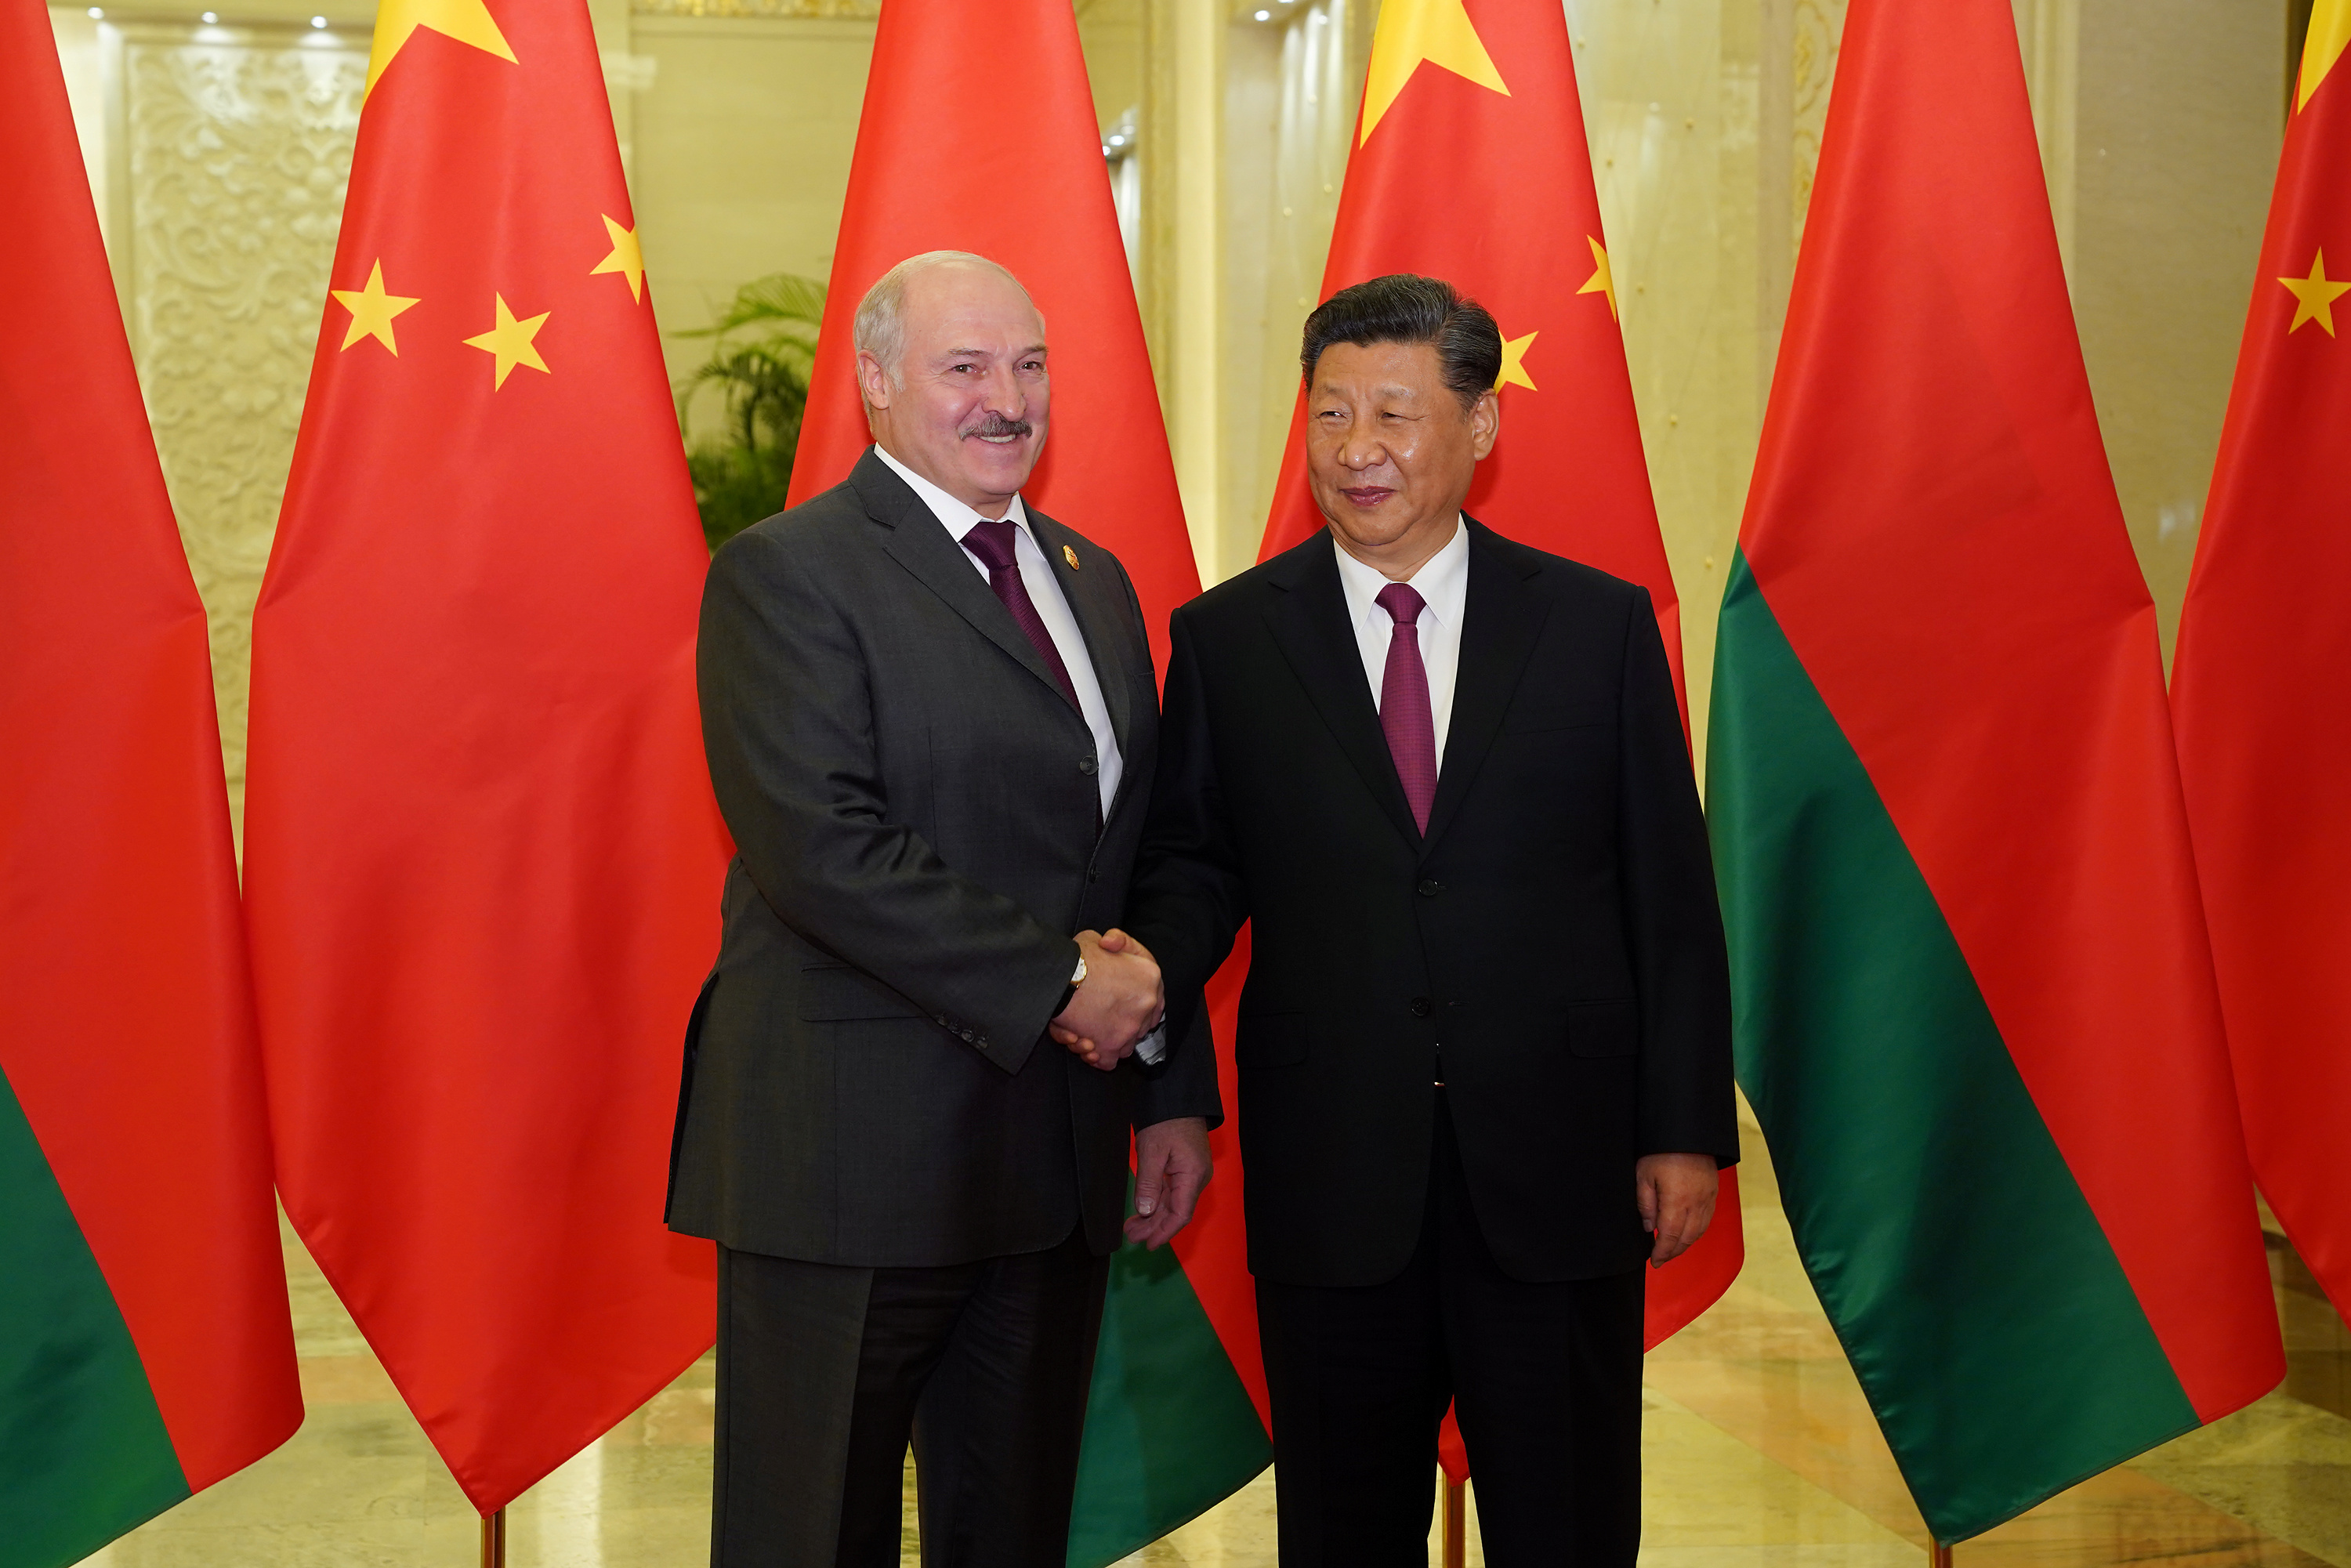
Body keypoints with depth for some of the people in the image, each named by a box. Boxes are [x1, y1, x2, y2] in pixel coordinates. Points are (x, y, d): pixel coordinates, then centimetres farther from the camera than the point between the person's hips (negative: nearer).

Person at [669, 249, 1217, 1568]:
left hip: (1058, 1158, 7)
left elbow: (1143, 858, 16)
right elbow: (821, 848, -20)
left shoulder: (1096, 582, 15)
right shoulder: (788, 573, -9)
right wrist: (1056, 981, -18)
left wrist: (1174, 1092, 10)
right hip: (853, 1159, -7)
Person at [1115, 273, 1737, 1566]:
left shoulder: (1600, 624, 2)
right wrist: (1152, 969, -17)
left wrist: (1687, 1128, -1)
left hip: (1557, 1169, 0)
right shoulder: (1227, 638, 4)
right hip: (1332, 1176, 1)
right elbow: (1194, 860, 6)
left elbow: (1671, 897, 2)